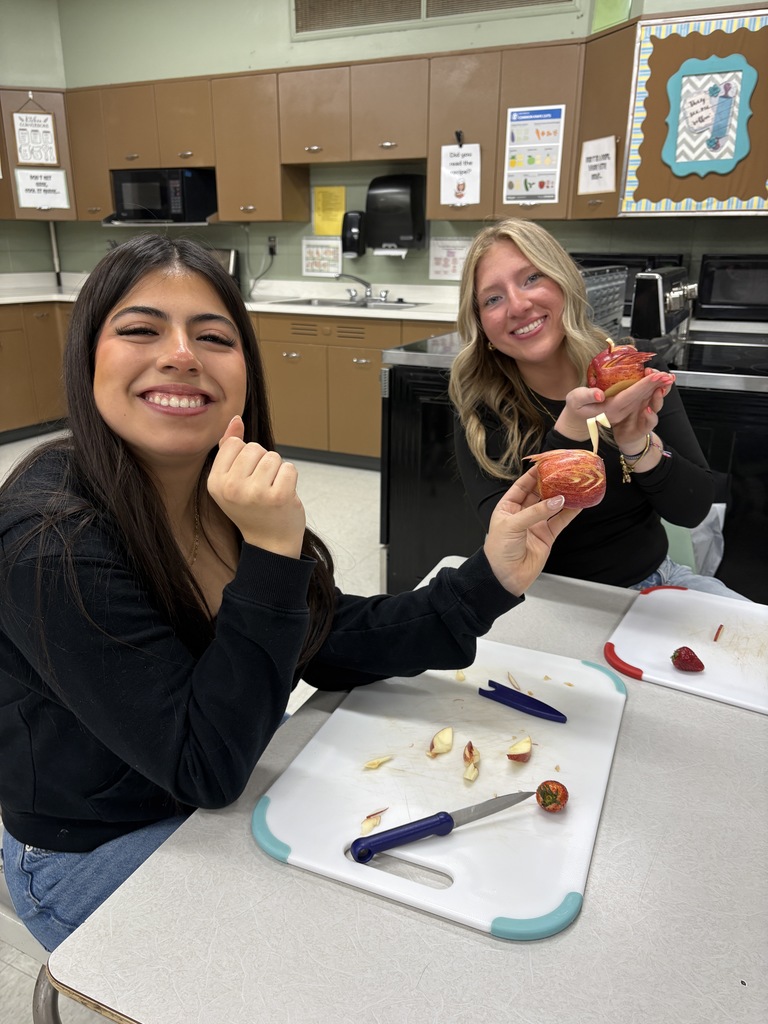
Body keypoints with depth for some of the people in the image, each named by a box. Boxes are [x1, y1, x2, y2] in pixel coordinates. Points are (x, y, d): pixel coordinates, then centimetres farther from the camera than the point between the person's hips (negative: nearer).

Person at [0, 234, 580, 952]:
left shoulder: (229, 490, -10)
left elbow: (333, 646, -6)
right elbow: (207, 769, -29)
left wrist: (492, 576, -16)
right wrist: (270, 553, -37)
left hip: (226, 793, 6)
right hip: (95, 858, -5)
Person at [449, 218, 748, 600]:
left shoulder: (637, 371, -6)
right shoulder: (480, 415, -11)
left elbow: (694, 509, -7)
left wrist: (638, 443, -25)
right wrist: (570, 432, -31)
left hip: (655, 578, 2)